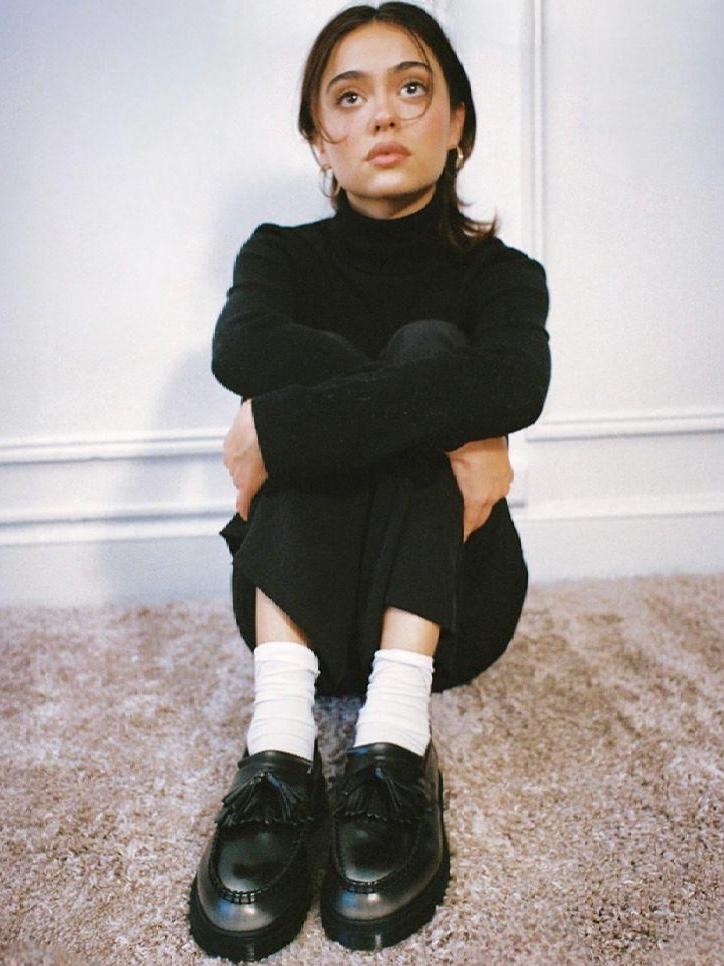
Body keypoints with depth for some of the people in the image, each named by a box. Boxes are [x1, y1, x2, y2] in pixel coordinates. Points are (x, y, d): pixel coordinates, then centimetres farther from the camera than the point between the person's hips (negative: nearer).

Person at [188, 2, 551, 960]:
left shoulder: (500, 272, 2)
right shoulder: (284, 255, 6)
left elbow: (516, 384, -25)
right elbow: (242, 350, -21)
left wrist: (276, 432, -31)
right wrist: (449, 423, -28)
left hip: (445, 601, 0)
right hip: (308, 599, 1)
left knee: (428, 343, -20)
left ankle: (396, 742, -37)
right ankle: (281, 743, -39)